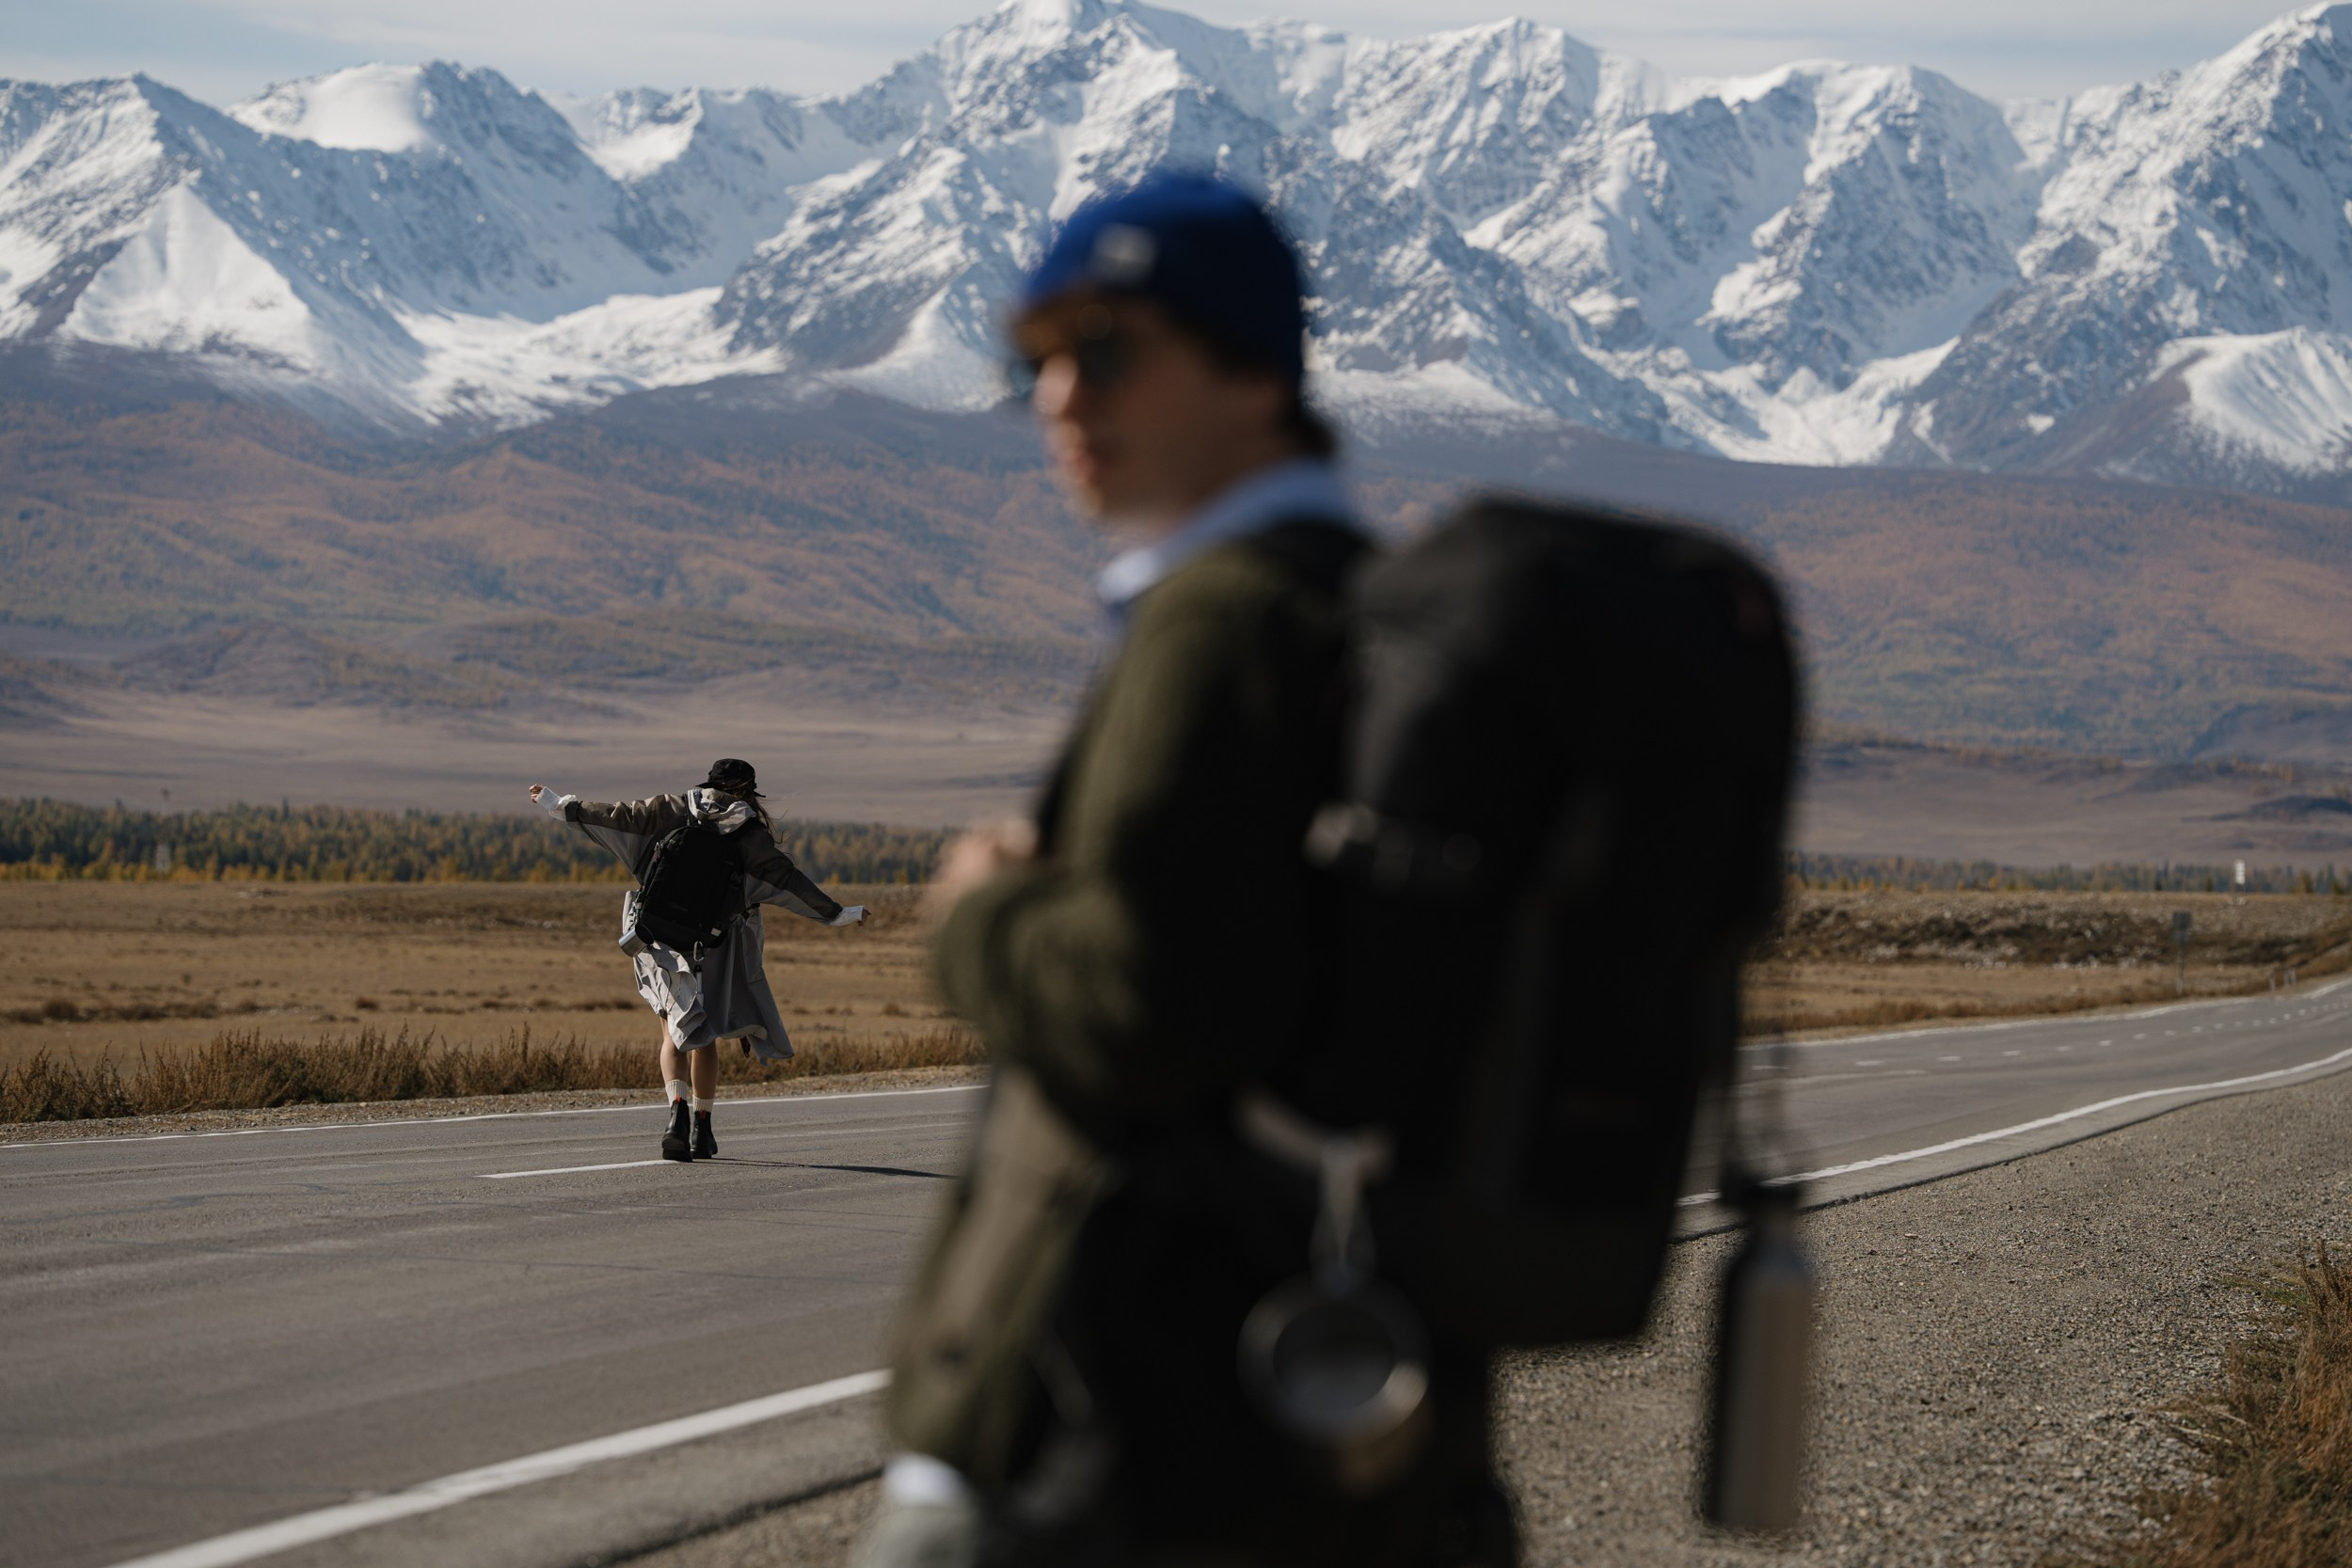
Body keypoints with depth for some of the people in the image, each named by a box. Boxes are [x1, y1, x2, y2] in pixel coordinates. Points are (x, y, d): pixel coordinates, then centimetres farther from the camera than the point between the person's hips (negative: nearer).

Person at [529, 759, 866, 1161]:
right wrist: (836, 914, 1)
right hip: (712, 948, -1)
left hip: (661, 942, 1)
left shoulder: (673, 811, 3)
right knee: (704, 1037, 13)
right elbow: (787, 879, -5)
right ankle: (701, 1128, 18)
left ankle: (678, 1111, -17)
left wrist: (560, 806, 11)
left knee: (675, 1032, 6)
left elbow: (619, 817, 3)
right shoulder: (750, 835, -2)